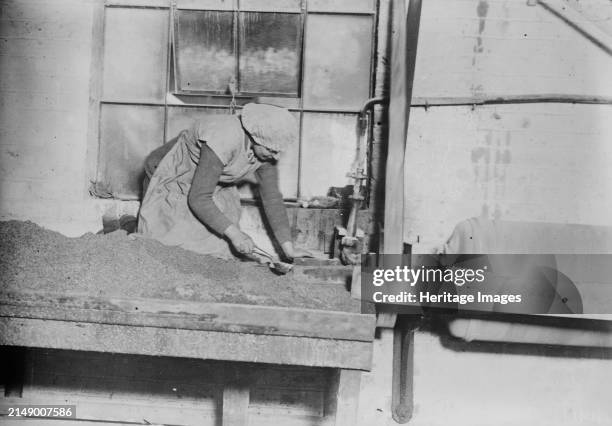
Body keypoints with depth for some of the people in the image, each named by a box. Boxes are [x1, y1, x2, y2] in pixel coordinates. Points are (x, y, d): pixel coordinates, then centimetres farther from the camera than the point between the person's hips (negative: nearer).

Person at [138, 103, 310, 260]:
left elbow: (272, 199, -9)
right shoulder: (223, 142, -39)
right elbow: (198, 199, -36)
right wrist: (234, 233, -37)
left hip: (212, 187, 7)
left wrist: (289, 249, -14)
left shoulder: (266, 150, -16)